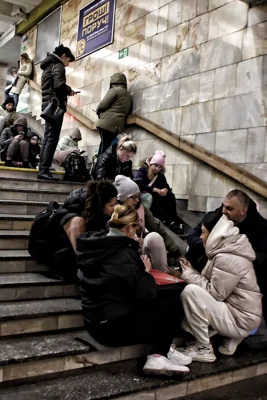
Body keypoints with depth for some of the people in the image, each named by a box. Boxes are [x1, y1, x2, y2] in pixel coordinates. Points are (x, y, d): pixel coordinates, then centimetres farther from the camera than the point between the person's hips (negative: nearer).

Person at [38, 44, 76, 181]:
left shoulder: (48, 66, 26)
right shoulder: (58, 66, -3)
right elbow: (59, 85, -19)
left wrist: (66, 91, 15)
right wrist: (70, 91, -1)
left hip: (47, 104, 10)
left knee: (47, 138, 7)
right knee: (52, 138, -13)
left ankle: (42, 169, 4)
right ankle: (44, 170, -18)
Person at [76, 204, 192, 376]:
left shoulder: (95, 246, 3)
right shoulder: (123, 253, -21)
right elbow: (146, 294, -17)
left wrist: (139, 269, 11)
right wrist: (146, 272, -1)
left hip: (96, 321, 8)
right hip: (115, 326, -8)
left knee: (161, 301, 15)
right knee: (172, 308, 5)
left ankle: (161, 351, 11)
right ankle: (158, 357, 7)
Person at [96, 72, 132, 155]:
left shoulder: (115, 90, -1)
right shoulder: (128, 95, 21)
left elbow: (103, 105, -9)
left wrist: (98, 112, 12)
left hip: (107, 123, -7)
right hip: (118, 125, 8)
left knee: (104, 147, -10)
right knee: (107, 148, 8)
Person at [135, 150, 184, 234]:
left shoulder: (160, 174, 6)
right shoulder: (142, 171, -13)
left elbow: (166, 186, -2)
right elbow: (138, 185, -29)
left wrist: (166, 189, -28)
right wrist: (154, 189, -35)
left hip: (155, 197, 6)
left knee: (170, 196, -14)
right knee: (156, 198, -33)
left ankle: (174, 221, -18)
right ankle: (164, 221, -29)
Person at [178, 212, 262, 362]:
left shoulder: (227, 258, -22)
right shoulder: (224, 251, 8)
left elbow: (215, 293, -21)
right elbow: (212, 284, 10)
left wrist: (189, 275, -11)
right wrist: (191, 271, 0)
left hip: (241, 318, -10)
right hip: (233, 307, 10)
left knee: (190, 291, -22)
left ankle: (204, 349, -7)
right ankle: (231, 337, 11)